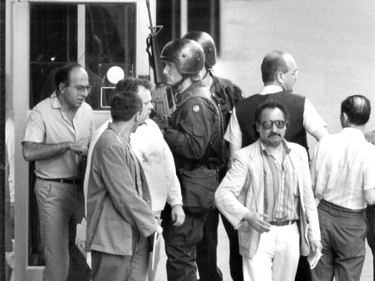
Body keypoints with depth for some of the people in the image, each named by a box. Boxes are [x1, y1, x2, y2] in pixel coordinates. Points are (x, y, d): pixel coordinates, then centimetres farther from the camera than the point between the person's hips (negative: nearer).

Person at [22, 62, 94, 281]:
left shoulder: (86, 110, 7)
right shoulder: (42, 112, -11)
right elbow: (29, 152, -22)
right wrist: (68, 145, -24)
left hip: (81, 187, 5)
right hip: (53, 189, -5)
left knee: (83, 252, 9)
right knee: (57, 257, -3)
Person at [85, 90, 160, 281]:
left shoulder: (121, 143, 17)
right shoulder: (110, 145, -17)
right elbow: (124, 195, -19)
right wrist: (150, 224, -11)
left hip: (135, 235, 10)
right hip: (113, 237, -9)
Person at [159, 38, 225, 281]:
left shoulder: (196, 103, -15)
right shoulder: (186, 98, 17)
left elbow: (195, 147, -25)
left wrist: (163, 130, -19)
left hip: (192, 191, -10)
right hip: (182, 188, 10)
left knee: (179, 254, -7)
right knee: (179, 254, 16)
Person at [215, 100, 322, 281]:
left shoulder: (299, 153, 9)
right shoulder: (245, 157, -5)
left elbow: (307, 196, 13)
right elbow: (222, 194, -11)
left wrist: (314, 234, 10)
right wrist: (247, 215, -26)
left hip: (291, 234, 4)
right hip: (259, 234, -4)